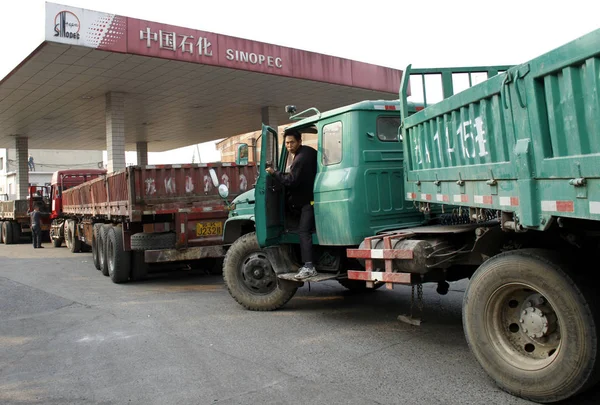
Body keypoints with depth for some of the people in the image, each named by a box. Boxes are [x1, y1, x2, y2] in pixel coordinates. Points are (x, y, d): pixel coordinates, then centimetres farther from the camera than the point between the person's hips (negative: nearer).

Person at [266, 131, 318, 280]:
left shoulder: (300, 159, -20)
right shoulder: (309, 151, 11)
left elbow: (291, 181, -23)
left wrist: (274, 172, -15)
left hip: (308, 200, -11)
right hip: (311, 196, 11)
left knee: (303, 231, -14)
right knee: (305, 229, 17)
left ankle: (308, 267, -18)